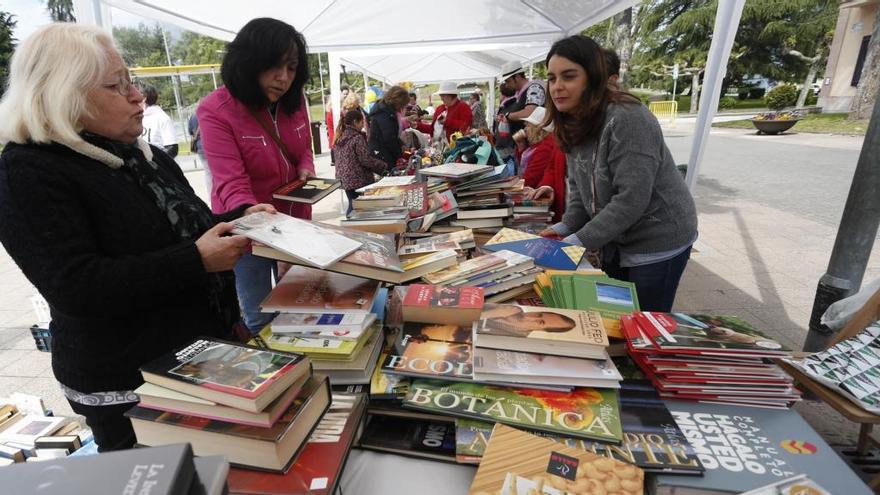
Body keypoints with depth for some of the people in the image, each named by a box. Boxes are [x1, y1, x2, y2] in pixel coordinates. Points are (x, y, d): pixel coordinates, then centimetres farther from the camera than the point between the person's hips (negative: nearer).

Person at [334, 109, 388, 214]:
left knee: (352, 206, 16)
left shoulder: (341, 137, 10)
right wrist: (384, 166, -7)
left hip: (345, 179, 8)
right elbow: (365, 160, -17)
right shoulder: (357, 138, -14)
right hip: (358, 180, -8)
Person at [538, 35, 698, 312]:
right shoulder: (573, 124, 1)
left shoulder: (627, 119, -24)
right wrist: (566, 226, -8)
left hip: (658, 243, -7)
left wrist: (580, 240, -24)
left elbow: (631, 199, -28)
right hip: (617, 241, 7)